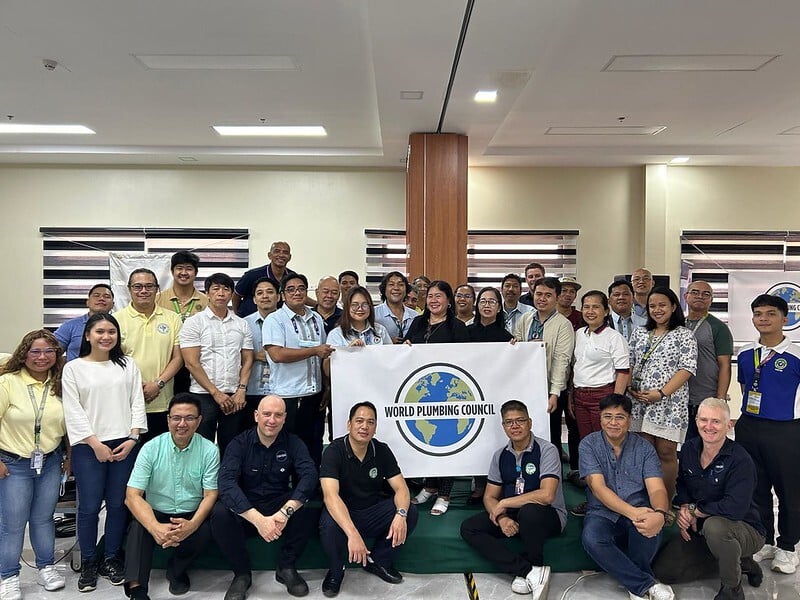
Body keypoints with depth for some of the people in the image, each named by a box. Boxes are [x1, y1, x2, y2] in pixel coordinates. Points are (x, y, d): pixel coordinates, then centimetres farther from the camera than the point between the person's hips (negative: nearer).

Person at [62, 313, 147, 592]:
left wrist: (132, 438, -5)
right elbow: (73, 411, -3)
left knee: (118, 505, 6)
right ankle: (88, 564, 18)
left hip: (124, 445, 2)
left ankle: (111, 559, 21)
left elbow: (137, 404, 6)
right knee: (89, 506, 1)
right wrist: (95, 444, -9)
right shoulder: (73, 368, 3)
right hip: (88, 446, -2)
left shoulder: (128, 365, 10)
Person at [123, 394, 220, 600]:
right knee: (138, 527, -30)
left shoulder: (209, 451, -7)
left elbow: (210, 495, -9)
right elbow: (132, 496, -13)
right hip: (156, 514, 0)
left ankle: (176, 570, 1)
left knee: (205, 531, -29)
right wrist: (156, 528, -32)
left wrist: (192, 525, -31)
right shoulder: (151, 448, -7)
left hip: (192, 516, 0)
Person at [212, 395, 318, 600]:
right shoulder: (239, 443, -8)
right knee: (220, 514, -31)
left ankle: (286, 567, -4)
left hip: (281, 507, 1)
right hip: (245, 511, -1)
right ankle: (242, 573, -7)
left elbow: (309, 475, -19)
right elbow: (226, 483, -24)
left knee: (310, 508, -27)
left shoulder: (293, 443, -3)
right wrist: (258, 519, -37)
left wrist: (286, 511, -36)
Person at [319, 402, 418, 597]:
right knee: (329, 525, -37)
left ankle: (378, 561, 5)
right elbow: (330, 495, -32)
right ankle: (335, 571, -3)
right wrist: (352, 533, -47)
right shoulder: (334, 451, -19)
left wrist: (401, 514, -33)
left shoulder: (382, 451, -5)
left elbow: (401, 488, -8)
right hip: (342, 514, -4)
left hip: (373, 512, 4)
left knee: (411, 513, -20)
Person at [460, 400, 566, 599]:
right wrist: (501, 517, -17)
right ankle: (530, 572, -22)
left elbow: (546, 495, -26)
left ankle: (525, 573, -12)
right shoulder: (500, 456, 5)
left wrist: (503, 504, -18)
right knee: (469, 528, -14)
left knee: (529, 511, -39)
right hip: (511, 515, 6)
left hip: (547, 516, -6)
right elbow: (489, 497, 6)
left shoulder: (546, 450, -13)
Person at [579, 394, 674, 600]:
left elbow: (657, 489, -11)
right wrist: (632, 512, -31)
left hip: (638, 512, 1)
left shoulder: (644, 447, 1)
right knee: (591, 539, -34)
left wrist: (660, 514, -36)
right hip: (603, 514, -1)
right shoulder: (589, 445, -2)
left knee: (650, 525, -34)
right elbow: (598, 487, -14)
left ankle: (636, 583, -5)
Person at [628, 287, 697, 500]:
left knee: (666, 453, 0)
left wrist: (661, 393, -16)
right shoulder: (639, 333, 14)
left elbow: (687, 369, -9)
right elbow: (629, 364, 15)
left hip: (669, 404, -4)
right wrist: (630, 388, -1)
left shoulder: (684, 335, -1)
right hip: (639, 402, 4)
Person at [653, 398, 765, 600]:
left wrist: (694, 510, -20)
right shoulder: (689, 449, -3)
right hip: (699, 528, 7)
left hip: (745, 529, -7)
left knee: (714, 525, -41)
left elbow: (735, 508, -32)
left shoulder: (740, 460, -22)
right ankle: (738, 563, 13)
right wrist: (684, 508, -8)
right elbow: (683, 485, 12)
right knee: (663, 571, -1)